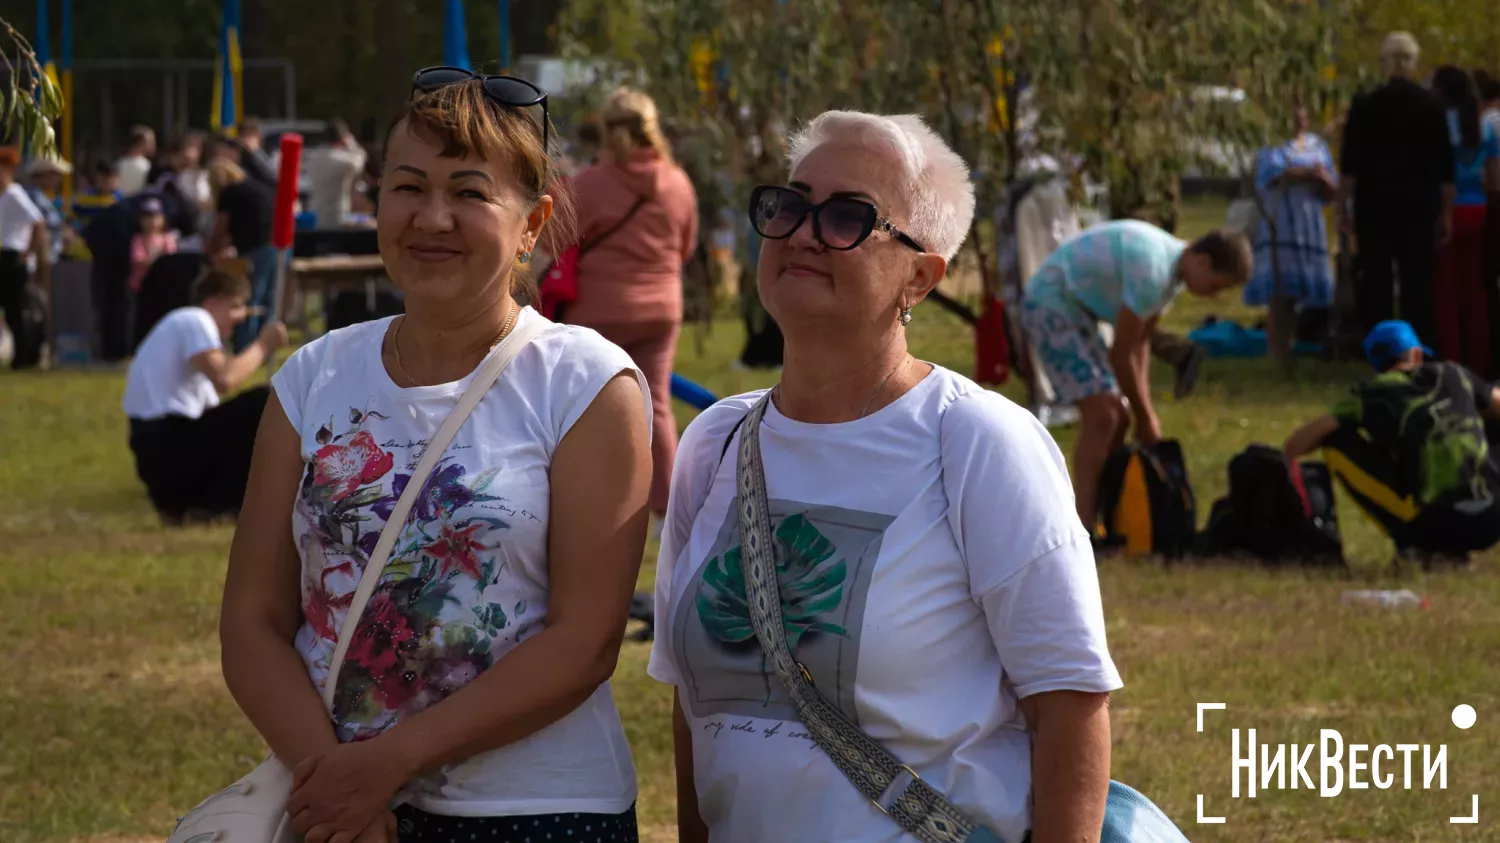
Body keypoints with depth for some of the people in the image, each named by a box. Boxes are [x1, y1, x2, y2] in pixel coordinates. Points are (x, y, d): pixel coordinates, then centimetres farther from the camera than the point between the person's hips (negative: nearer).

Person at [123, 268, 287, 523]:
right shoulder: (195, 320, -4)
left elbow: (211, 412, 21)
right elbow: (224, 380, -21)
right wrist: (262, 347, -7)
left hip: (154, 457, 10)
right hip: (167, 447, -10)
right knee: (262, 403, -14)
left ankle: (176, 501, 10)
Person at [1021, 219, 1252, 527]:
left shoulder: (1172, 264, 4)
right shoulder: (1151, 270, -28)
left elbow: (1139, 343, 11)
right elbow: (1121, 354, -22)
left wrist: (1145, 411, 7)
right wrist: (1147, 418, -10)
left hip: (1075, 308, 10)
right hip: (1051, 305, -10)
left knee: (1118, 416, 10)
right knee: (1100, 416, -17)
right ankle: (1083, 525, -19)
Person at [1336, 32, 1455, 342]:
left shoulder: (1365, 106, -4)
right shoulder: (1431, 105, -1)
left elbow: (1350, 165, -5)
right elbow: (1446, 168, 0)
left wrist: (1342, 207, 2)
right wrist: (1446, 212, 7)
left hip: (1375, 204, -1)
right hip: (1420, 207, 1)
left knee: (1376, 283, 1)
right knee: (1418, 282, 4)